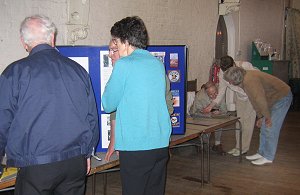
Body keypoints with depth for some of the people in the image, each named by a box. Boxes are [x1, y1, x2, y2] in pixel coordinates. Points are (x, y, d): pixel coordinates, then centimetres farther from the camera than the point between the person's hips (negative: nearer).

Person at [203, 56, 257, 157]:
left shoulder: (245, 66, -31)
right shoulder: (222, 73, -16)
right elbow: (221, 91, -8)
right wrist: (212, 105, -17)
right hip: (240, 98, 5)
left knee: (248, 121, -7)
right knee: (239, 121, 8)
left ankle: (244, 148, 1)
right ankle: (238, 146, 18)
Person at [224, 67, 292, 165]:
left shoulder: (249, 80, -28)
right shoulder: (245, 81, 6)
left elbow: (260, 99, -32)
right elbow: (255, 100, 14)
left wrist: (267, 116, -21)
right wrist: (260, 117, 16)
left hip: (282, 97, -10)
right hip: (273, 99, 10)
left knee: (271, 129, -6)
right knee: (264, 128, 13)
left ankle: (268, 157, 4)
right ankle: (261, 153, 23)